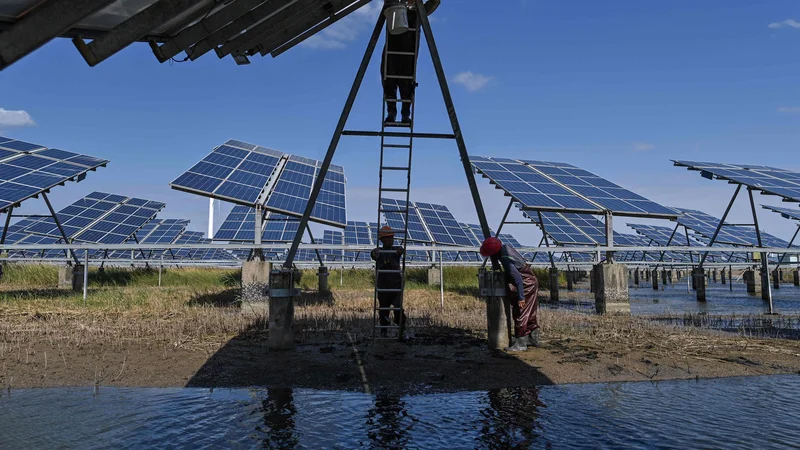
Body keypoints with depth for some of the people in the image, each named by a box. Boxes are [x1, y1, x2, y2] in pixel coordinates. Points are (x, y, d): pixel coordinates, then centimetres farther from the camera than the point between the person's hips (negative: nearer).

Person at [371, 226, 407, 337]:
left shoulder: (396, 250, 4)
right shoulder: (379, 252, 4)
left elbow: (400, 250, -20)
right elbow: (373, 255, -20)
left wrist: (400, 250, -46)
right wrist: (375, 253, -45)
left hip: (396, 283, -1)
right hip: (382, 285, 1)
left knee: (398, 307, -14)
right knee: (383, 308, 9)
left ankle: (401, 328, 0)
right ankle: (383, 330, 25)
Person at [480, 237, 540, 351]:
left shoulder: (505, 260, -27)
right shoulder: (505, 247, -1)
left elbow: (518, 278, -30)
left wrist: (520, 297, -26)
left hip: (526, 286, -10)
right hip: (532, 283, 10)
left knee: (520, 314, -4)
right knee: (530, 314, 18)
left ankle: (520, 343, 1)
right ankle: (533, 339, 28)